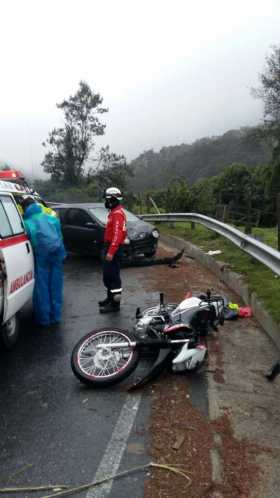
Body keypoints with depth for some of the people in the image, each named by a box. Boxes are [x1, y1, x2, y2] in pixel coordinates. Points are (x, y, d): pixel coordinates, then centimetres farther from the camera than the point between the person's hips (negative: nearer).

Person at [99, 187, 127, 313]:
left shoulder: (117, 213, -17)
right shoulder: (114, 212, 17)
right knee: (108, 274, 18)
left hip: (113, 248, -11)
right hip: (110, 246, 11)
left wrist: (111, 252, -29)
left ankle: (115, 303, -2)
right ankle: (110, 297, 31)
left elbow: (117, 234, -25)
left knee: (112, 275, -8)